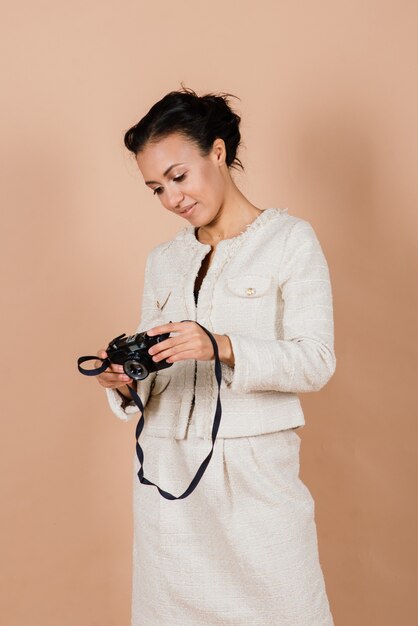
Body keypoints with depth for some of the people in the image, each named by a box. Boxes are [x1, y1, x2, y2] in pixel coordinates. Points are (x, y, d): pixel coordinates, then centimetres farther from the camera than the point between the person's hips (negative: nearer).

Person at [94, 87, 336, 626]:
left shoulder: (289, 240, 0)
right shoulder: (163, 261, 14)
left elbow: (316, 362, -9)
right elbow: (155, 374, 14)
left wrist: (222, 347, -23)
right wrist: (126, 383, -8)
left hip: (255, 468, -4)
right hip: (167, 472, 4)